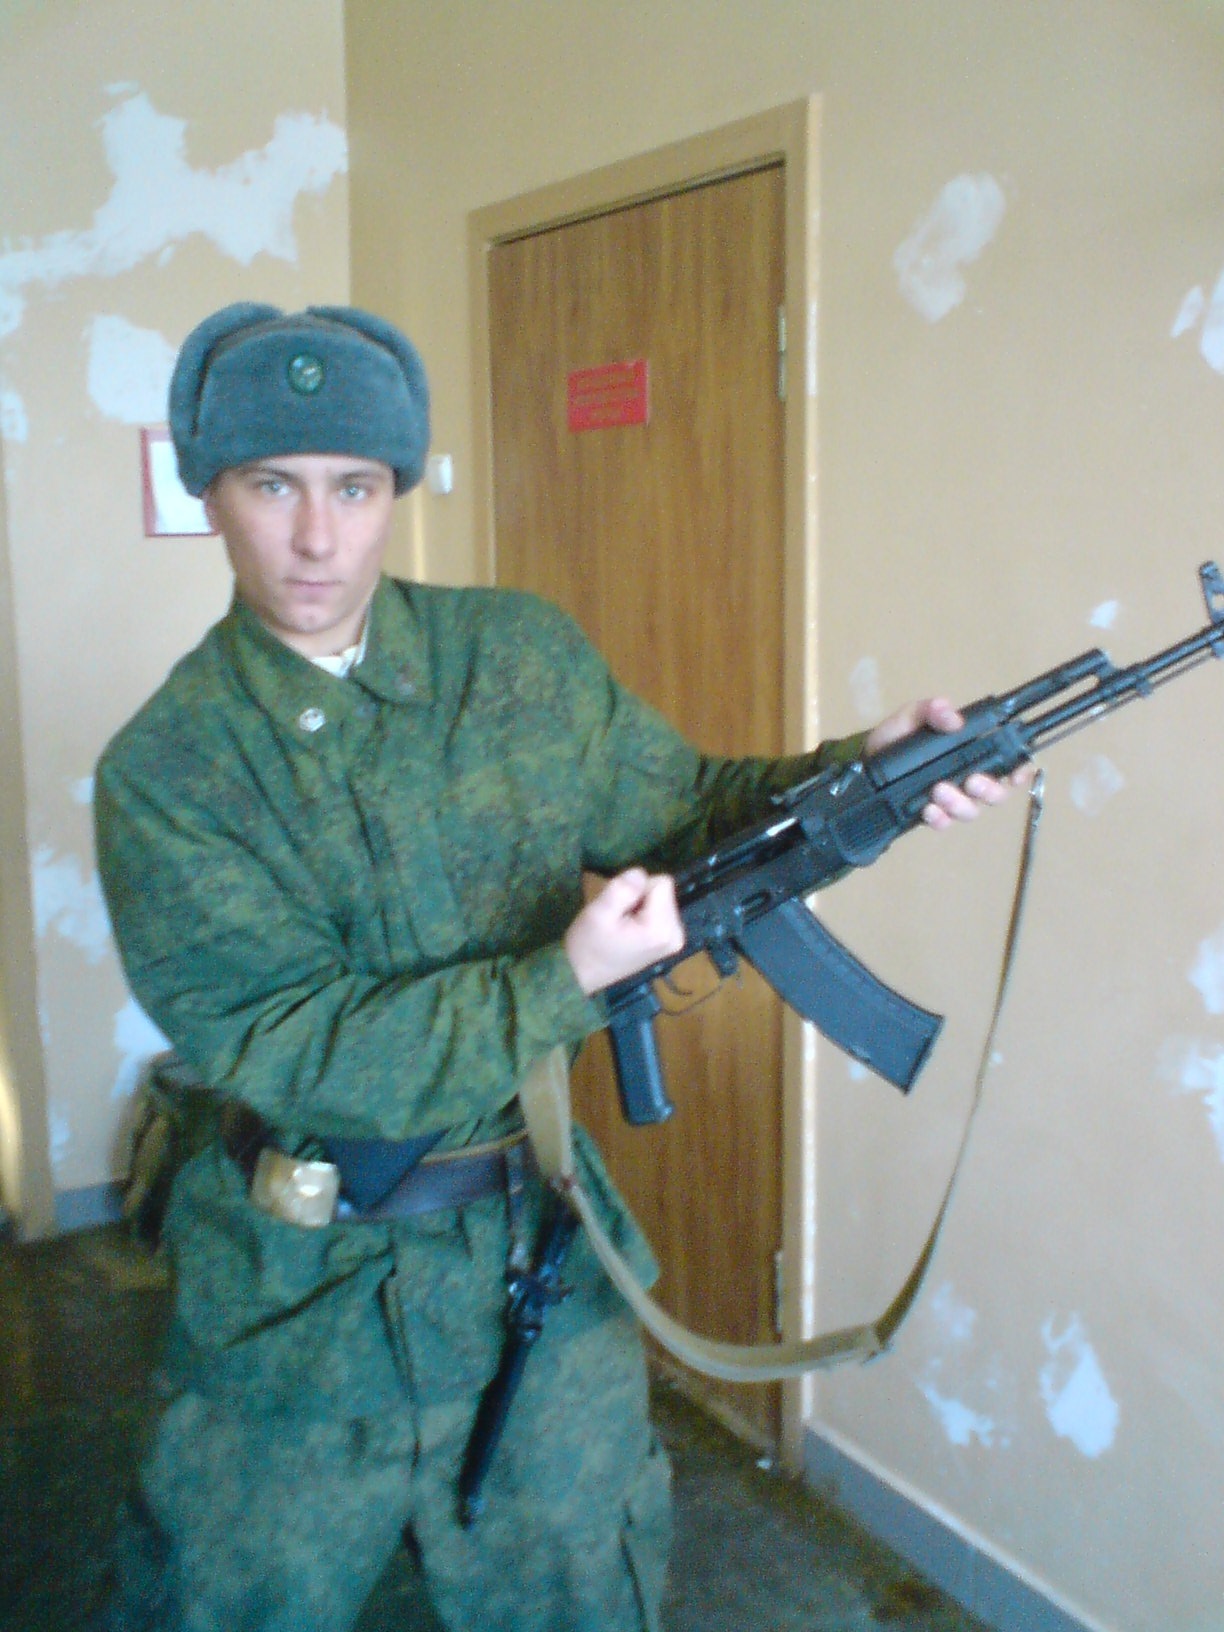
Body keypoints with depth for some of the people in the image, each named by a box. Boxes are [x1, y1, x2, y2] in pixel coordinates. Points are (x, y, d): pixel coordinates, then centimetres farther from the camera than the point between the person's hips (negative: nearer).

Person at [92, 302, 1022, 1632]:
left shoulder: (523, 657, -4)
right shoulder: (165, 771, -15)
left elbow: (681, 810, 4)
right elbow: (287, 1046, -20)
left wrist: (855, 775, -14)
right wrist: (564, 985, -27)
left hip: (536, 1259, 3)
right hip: (294, 1294, -2)